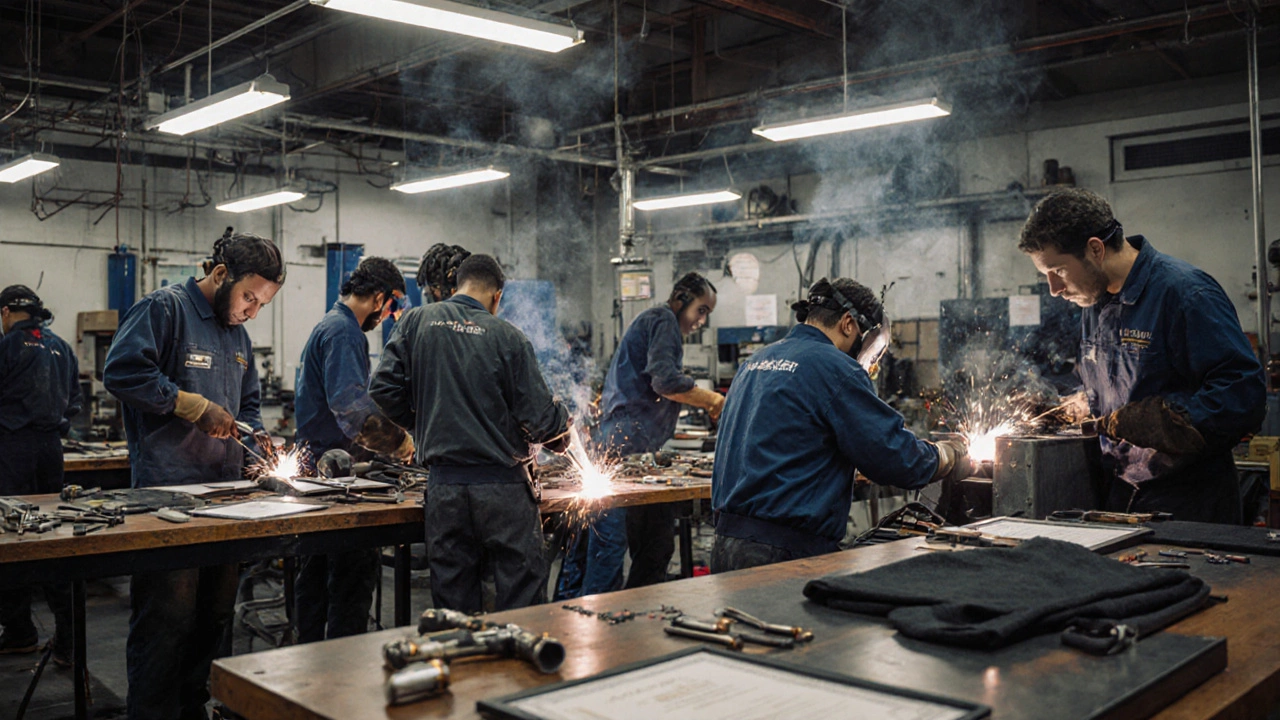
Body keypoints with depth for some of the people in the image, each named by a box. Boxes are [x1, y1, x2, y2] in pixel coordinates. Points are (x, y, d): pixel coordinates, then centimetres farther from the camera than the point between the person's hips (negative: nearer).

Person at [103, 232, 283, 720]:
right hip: (167, 491, -8)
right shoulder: (164, 309, -6)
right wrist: (195, 406, -15)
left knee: (215, 615, 13)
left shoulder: (237, 334, 20)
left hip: (224, 490, 8)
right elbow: (121, 371, -17)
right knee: (168, 619, -6)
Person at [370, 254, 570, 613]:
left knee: (452, 596, 12)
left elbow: (384, 388, 0)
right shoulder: (507, 336, -6)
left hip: (444, 485, 3)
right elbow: (539, 418, -8)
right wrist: (563, 420, 14)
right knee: (521, 595, 7)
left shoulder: (415, 322, 3)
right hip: (502, 485, -3)